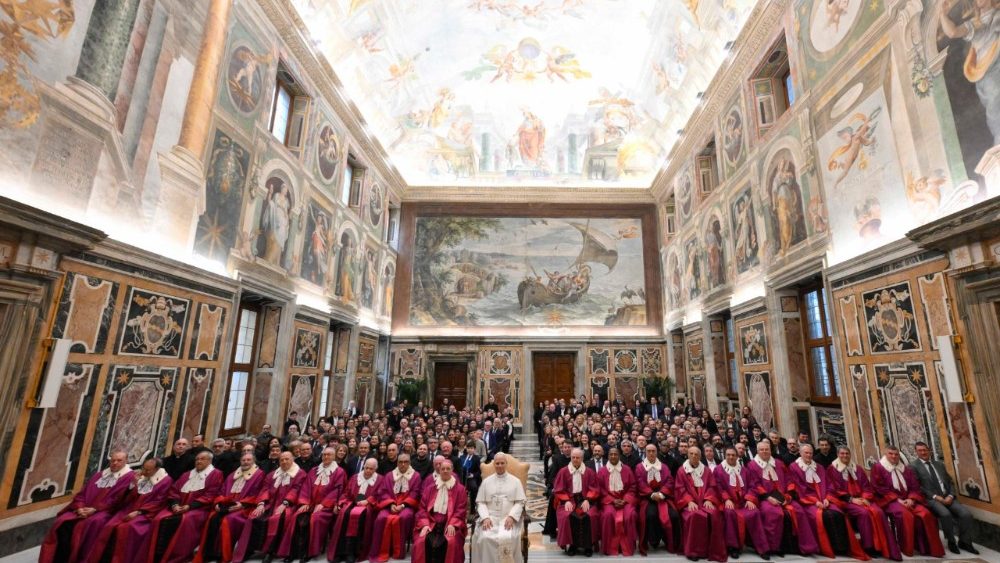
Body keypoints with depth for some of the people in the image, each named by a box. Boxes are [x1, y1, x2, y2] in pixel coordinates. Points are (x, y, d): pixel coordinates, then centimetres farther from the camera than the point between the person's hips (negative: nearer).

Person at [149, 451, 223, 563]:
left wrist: (190, 506, -15)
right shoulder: (187, 474, 23)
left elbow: (210, 496, -7)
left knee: (184, 521, -33)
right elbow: (173, 490, 13)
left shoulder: (216, 474, 3)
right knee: (160, 519, -22)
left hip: (198, 508, -5)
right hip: (179, 507, 6)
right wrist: (175, 504, -6)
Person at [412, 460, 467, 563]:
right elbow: (423, 508, 9)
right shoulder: (430, 488, 15)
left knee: (451, 542, -31)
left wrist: (452, 524, -16)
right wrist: (425, 524, -8)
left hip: (450, 524, -2)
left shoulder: (460, 489, 7)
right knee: (422, 541, -27)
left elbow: (461, 510, 0)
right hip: (431, 522, 2)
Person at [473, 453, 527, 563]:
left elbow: (520, 502, 4)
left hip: (509, 518, -1)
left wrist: (511, 517, -13)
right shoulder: (486, 481, 13)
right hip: (490, 518, 1)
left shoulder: (515, 481, 10)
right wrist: (485, 518, -10)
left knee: (507, 538, -30)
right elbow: (480, 502, 8)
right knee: (484, 538, -27)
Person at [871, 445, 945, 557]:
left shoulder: (907, 469, 18)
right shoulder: (878, 468, 1)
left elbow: (915, 486, 11)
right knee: (905, 515, -33)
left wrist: (911, 499, -7)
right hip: (889, 501, -5)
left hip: (907, 500, 5)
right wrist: (897, 499, -13)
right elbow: (879, 488, -5)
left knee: (925, 514, -24)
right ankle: (906, 548, -20)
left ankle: (928, 547, -12)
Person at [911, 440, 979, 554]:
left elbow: (950, 482, 15)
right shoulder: (913, 466, -2)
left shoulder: (939, 464, 18)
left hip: (947, 497, 6)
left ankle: (964, 542, 2)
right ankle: (951, 542, -8)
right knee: (945, 514, -31)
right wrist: (935, 496, -14)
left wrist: (951, 495, -3)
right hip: (930, 499, -5)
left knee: (966, 514, -18)